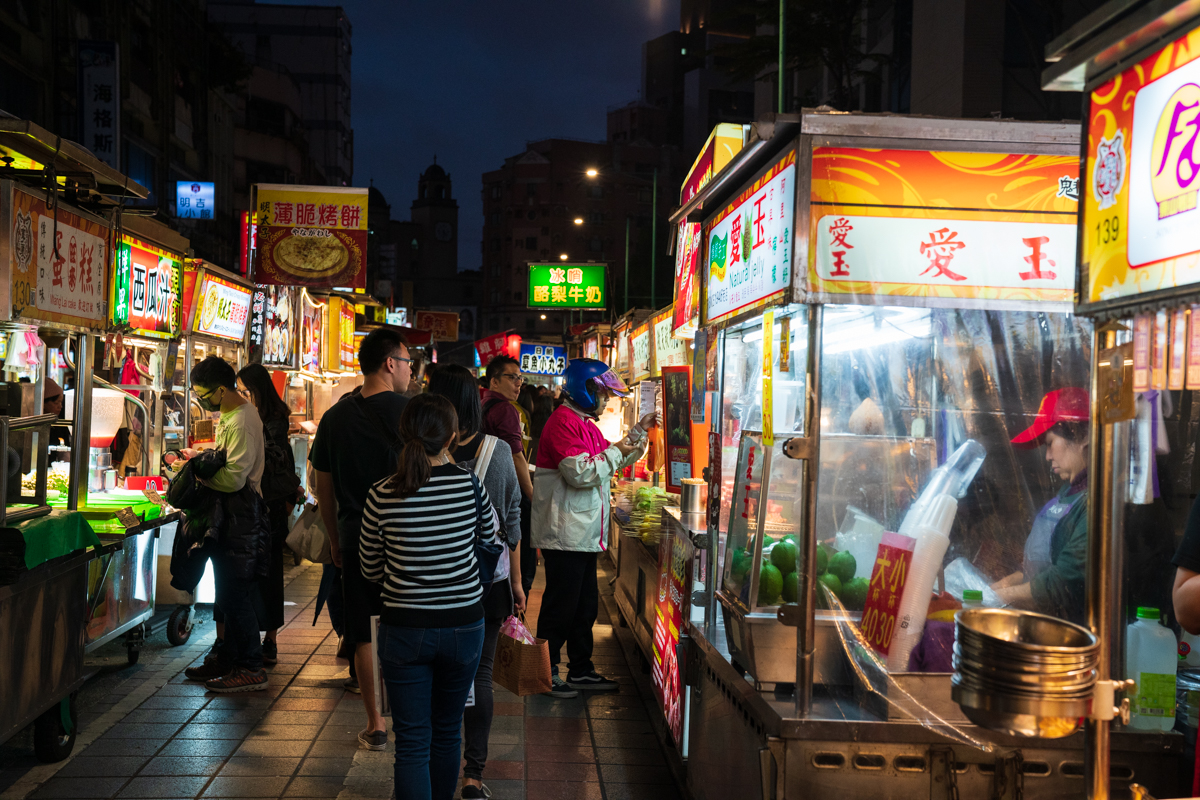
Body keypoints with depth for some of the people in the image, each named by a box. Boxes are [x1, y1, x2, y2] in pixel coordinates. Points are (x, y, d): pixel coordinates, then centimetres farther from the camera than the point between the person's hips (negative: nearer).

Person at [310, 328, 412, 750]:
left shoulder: (335, 417, 3)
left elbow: (323, 489, 10)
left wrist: (336, 538, 21)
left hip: (357, 538, 3)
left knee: (365, 636, 11)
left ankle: (375, 725, 16)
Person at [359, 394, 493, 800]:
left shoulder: (382, 495, -12)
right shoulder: (469, 482, -12)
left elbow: (370, 569, 2)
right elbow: (490, 529, 11)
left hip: (404, 629, -1)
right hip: (463, 625, 1)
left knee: (412, 743, 8)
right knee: (447, 732, 21)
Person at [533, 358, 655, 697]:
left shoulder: (585, 424, 17)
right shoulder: (564, 421, -16)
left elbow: (610, 465, 27)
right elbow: (582, 473, -24)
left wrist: (638, 432, 19)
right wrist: (615, 451, -11)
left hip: (584, 533, 11)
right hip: (564, 534, -11)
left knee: (585, 605, 16)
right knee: (560, 606, -2)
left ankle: (581, 669, 26)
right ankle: (545, 674, 9)